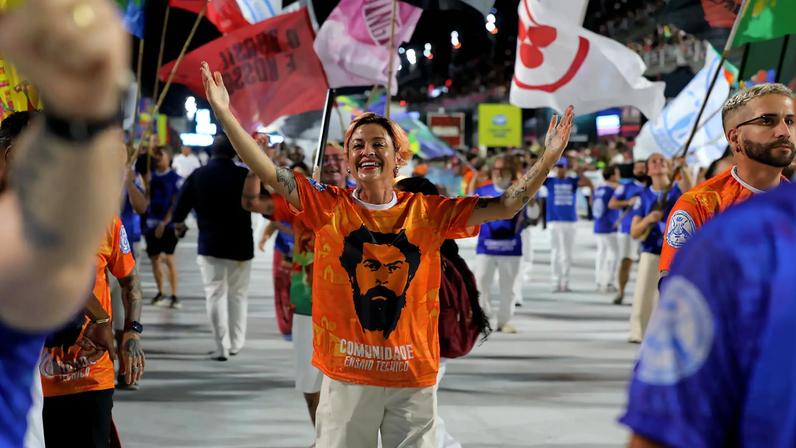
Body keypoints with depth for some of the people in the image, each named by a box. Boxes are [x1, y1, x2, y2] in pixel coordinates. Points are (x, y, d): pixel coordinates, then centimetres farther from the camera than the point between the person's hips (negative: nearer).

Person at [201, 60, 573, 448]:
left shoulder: (428, 212, 0)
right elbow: (268, 173, -8)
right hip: (346, 375, -1)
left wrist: (549, 157, -11)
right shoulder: (328, 206, -1)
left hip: (415, 376, 1)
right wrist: (223, 112, -16)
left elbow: (505, 206, -1)